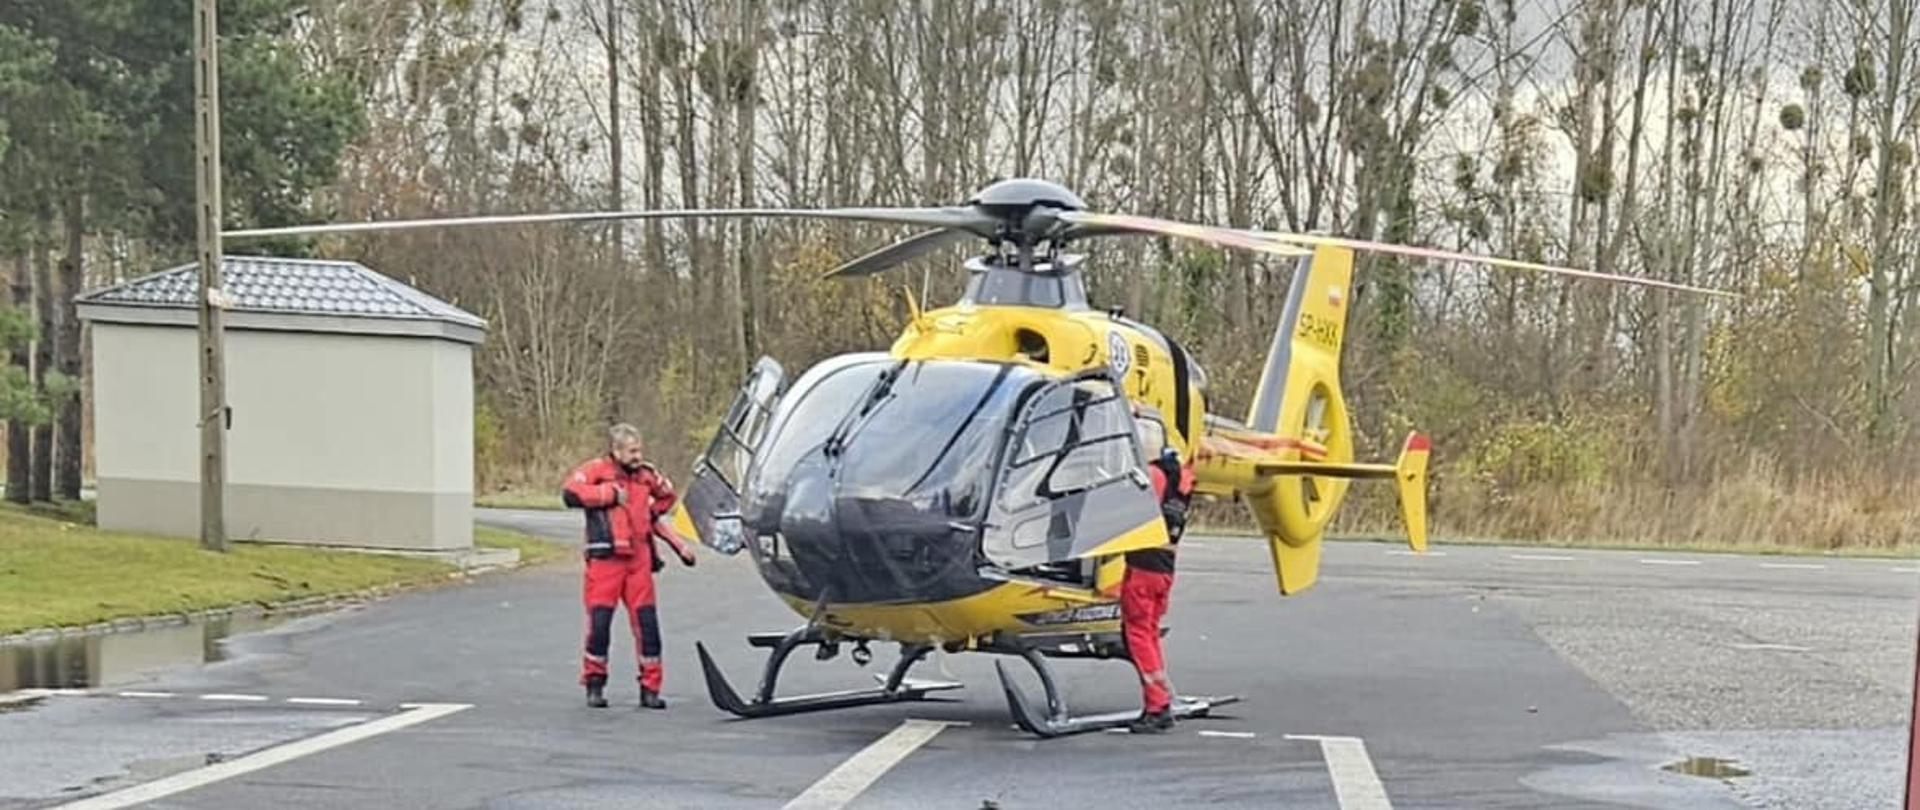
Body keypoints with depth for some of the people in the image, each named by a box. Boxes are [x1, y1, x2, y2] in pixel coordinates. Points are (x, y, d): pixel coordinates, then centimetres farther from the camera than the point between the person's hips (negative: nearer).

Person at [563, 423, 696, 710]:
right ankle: (594, 684, 10)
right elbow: (571, 494, -19)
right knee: (599, 622, -6)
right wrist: (611, 493, -14)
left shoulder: (645, 475, 13)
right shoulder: (596, 470, -3)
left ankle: (650, 688, 9)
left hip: (639, 559, 5)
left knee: (647, 623, 1)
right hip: (606, 559, -5)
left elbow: (667, 496, 31)